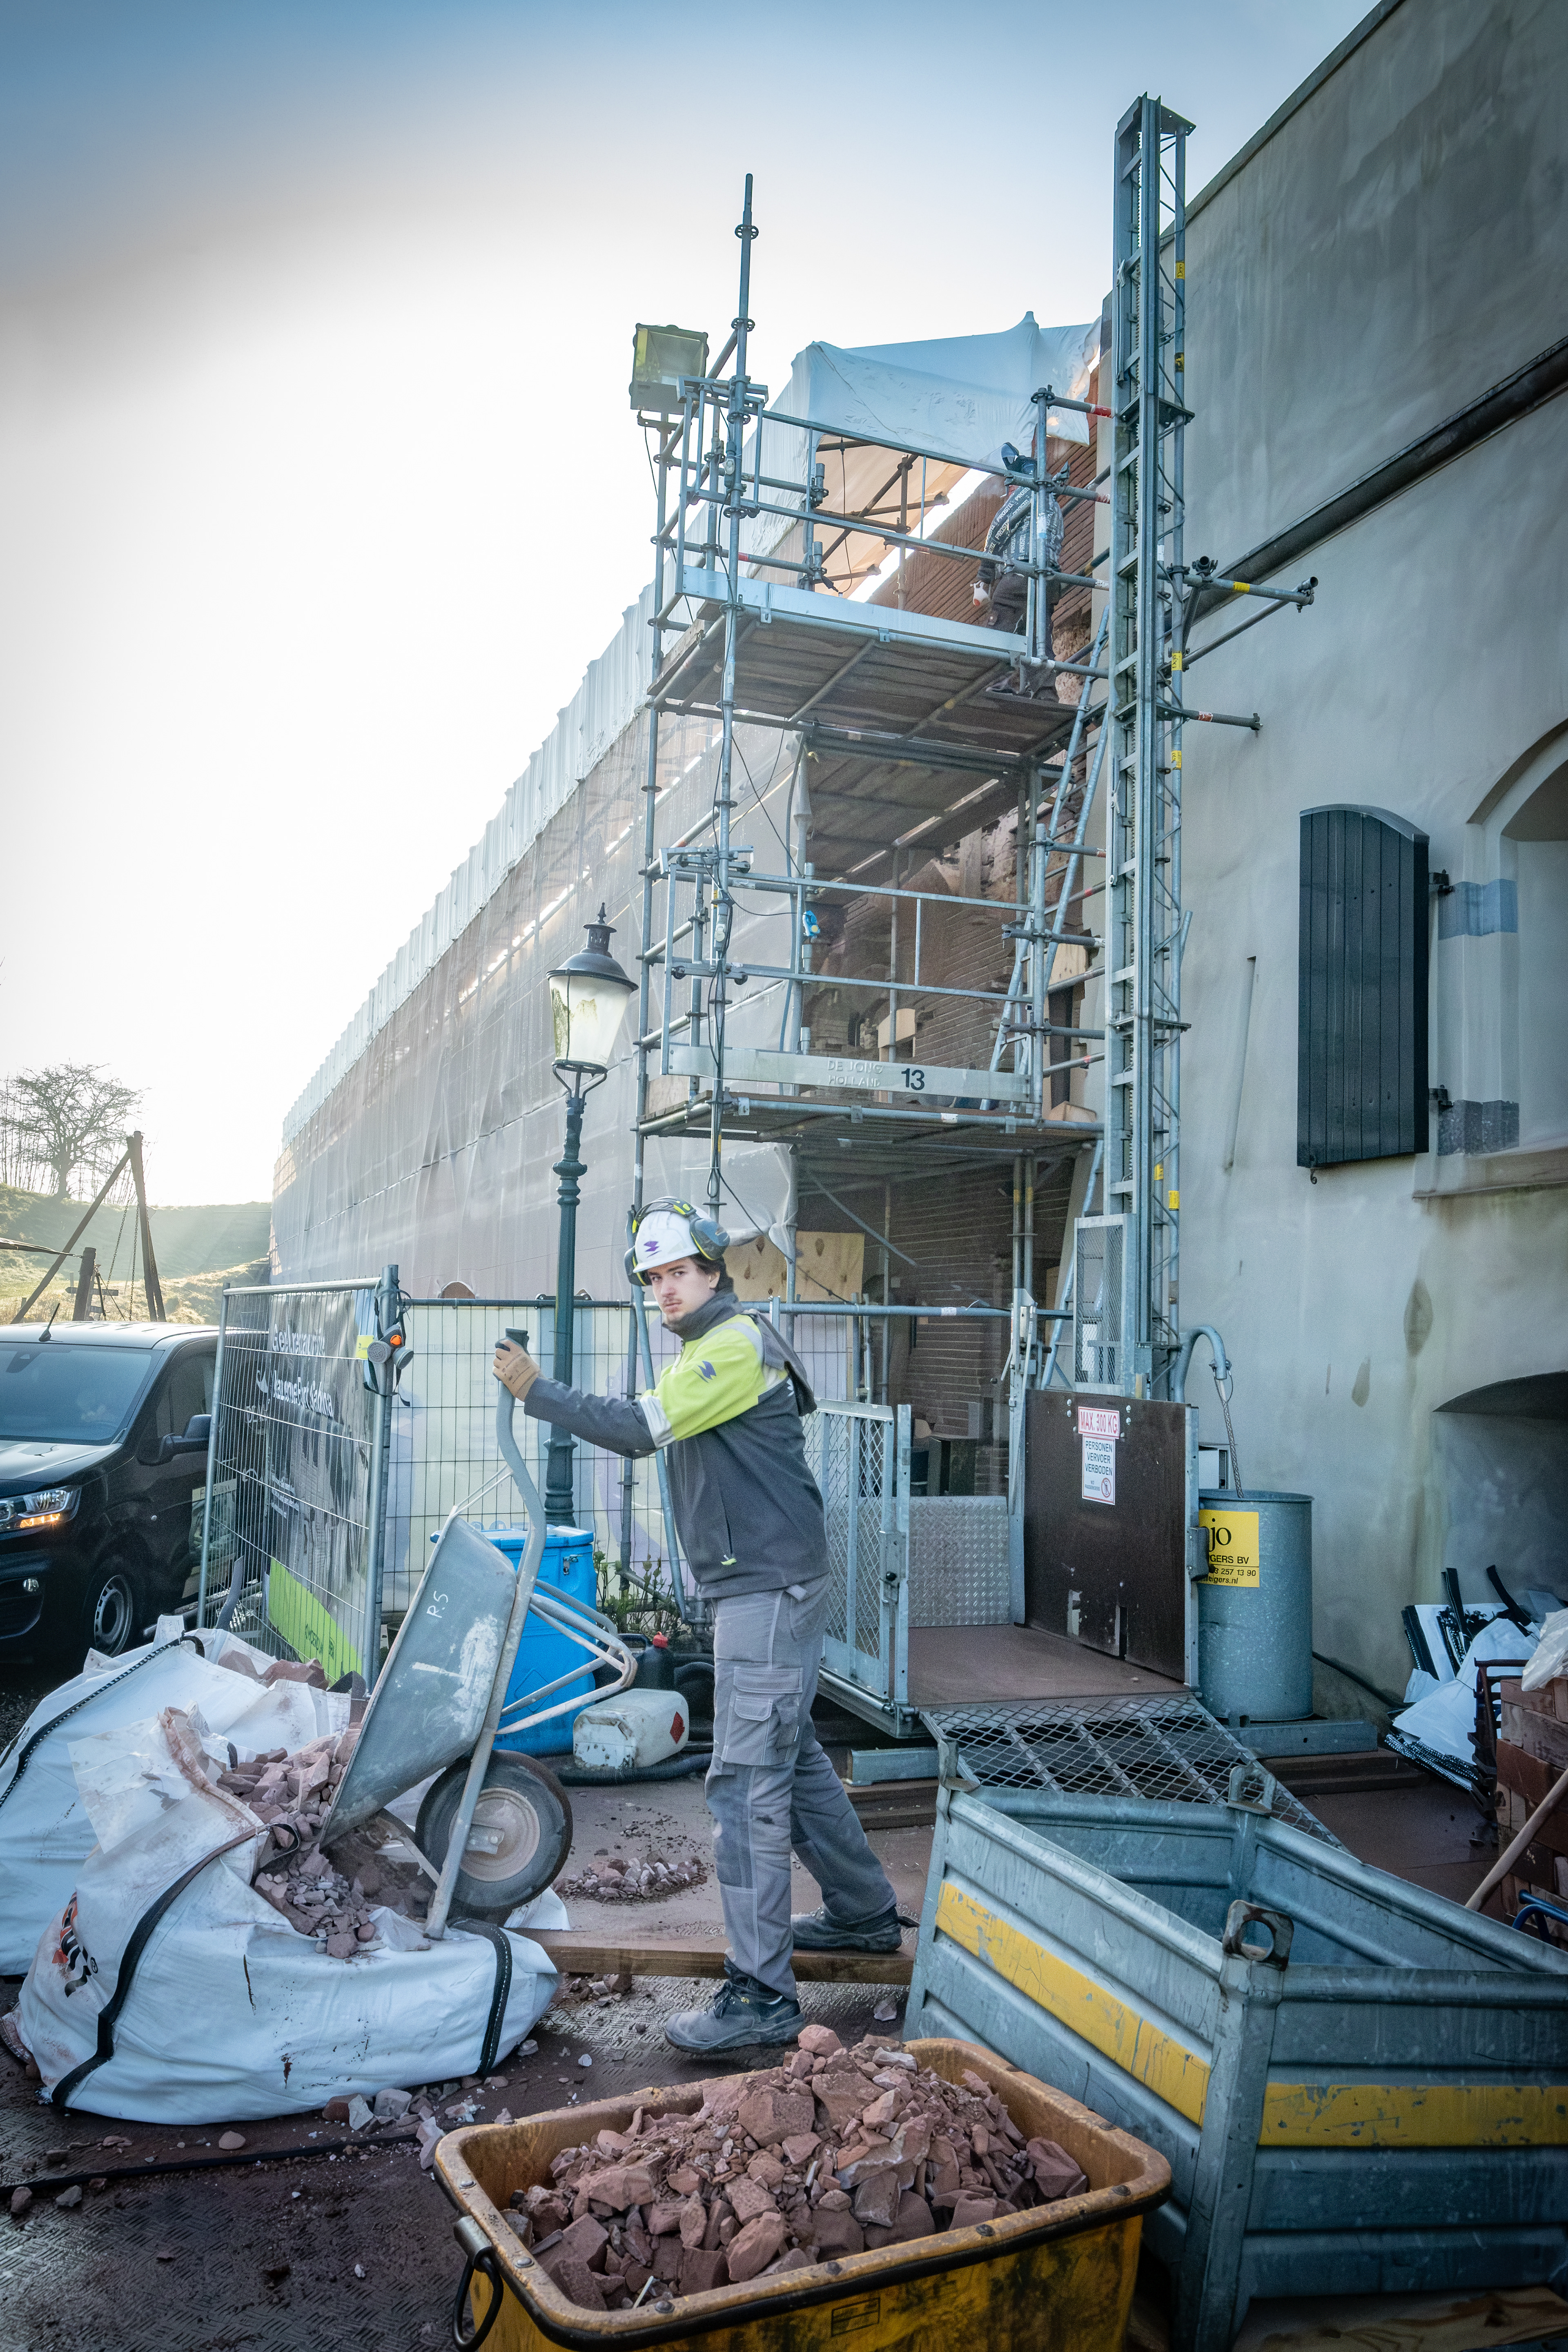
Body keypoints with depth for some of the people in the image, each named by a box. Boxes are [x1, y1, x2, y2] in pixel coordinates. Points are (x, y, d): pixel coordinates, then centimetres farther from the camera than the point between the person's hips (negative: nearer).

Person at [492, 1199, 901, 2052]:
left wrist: (536, 1390, -18)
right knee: (791, 1757, 21)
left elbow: (638, 1428, -24)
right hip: (758, 1586, 11)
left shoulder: (734, 1346, -16)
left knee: (746, 1780, -9)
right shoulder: (711, 1346, 18)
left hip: (768, 1588, -11)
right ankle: (864, 1913, 36)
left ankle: (760, 1994, -3)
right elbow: (652, 1431, 22)